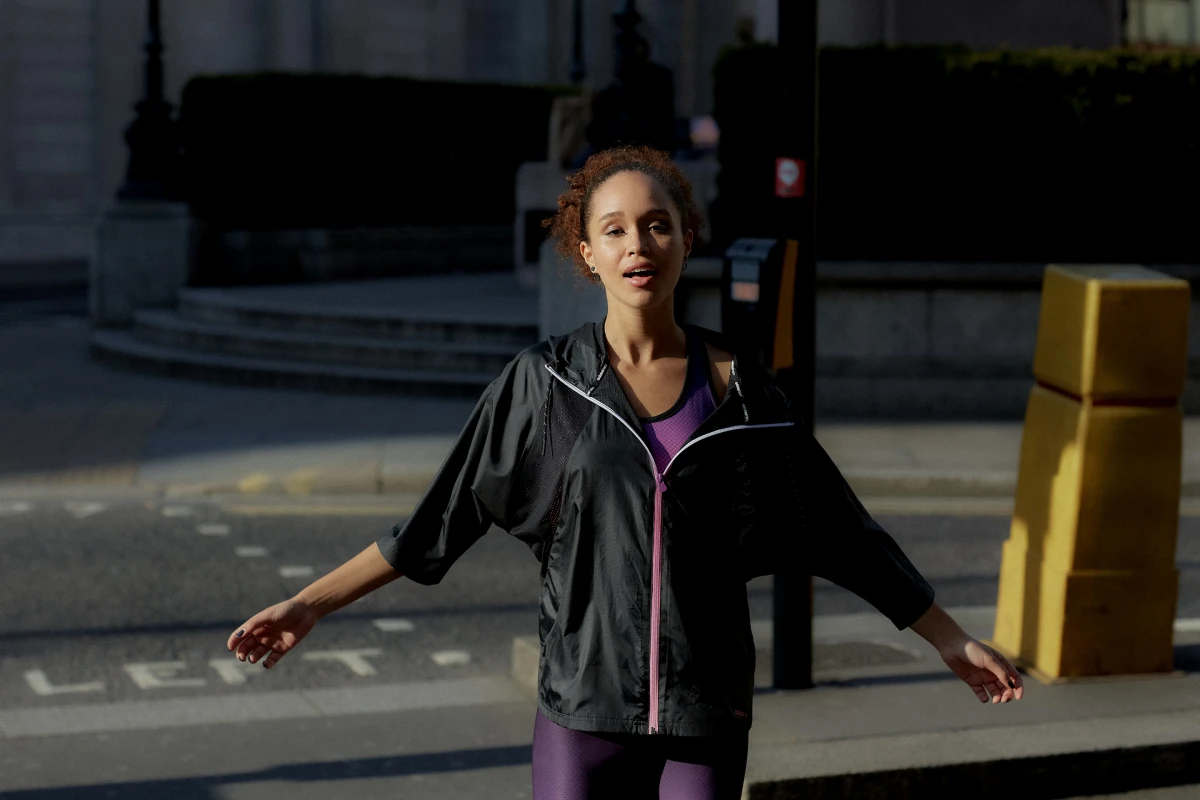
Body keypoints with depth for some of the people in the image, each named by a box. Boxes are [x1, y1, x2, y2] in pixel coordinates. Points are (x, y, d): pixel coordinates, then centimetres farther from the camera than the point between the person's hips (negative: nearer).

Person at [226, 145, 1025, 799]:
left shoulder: (737, 388, 0)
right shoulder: (543, 383, -2)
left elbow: (842, 530, 8)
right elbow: (441, 516, 3)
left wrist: (952, 640, 11)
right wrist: (310, 604, -1)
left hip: (706, 714, 1)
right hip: (584, 704, -1)